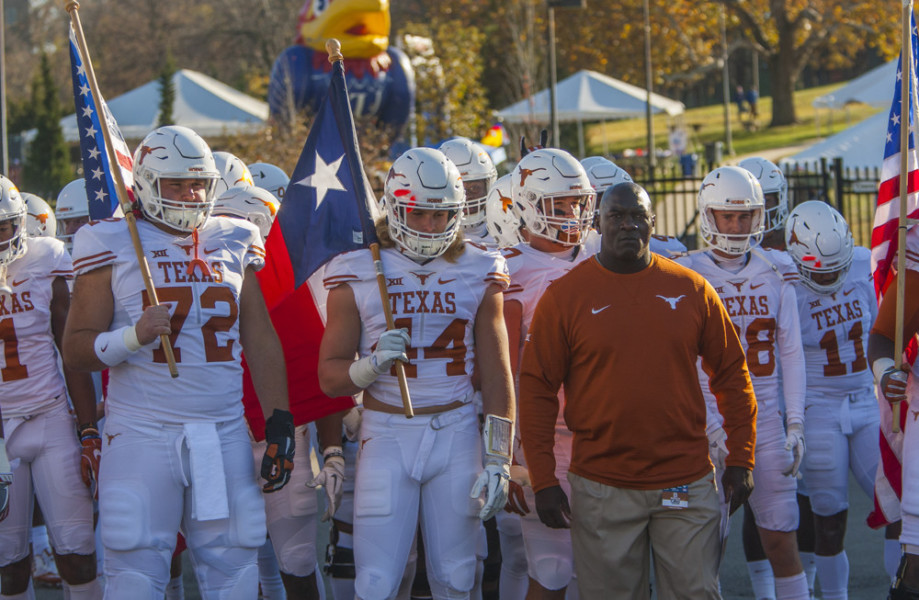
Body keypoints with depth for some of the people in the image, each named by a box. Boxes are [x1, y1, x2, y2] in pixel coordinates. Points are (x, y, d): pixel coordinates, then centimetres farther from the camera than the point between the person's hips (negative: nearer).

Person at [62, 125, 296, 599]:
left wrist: (279, 422, 10)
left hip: (225, 434, 4)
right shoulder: (114, 245, 1)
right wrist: (133, 336, -19)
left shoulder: (233, 244, 14)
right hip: (142, 432, -4)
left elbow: (261, 342, 18)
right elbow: (76, 350, -1)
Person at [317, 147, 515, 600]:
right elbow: (329, 377, 2)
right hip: (386, 435, -2)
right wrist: (371, 364, -19)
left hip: (456, 434, 2)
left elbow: (496, 376, 8)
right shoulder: (358, 275, 1)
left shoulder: (479, 274, 6)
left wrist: (498, 459, 1)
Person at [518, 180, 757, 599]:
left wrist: (741, 459, 6)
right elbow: (537, 389, 0)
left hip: (686, 483, 1)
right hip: (603, 491, -1)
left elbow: (731, 374, 11)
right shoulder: (565, 296, -2)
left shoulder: (691, 290, 4)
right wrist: (543, 480, -4)